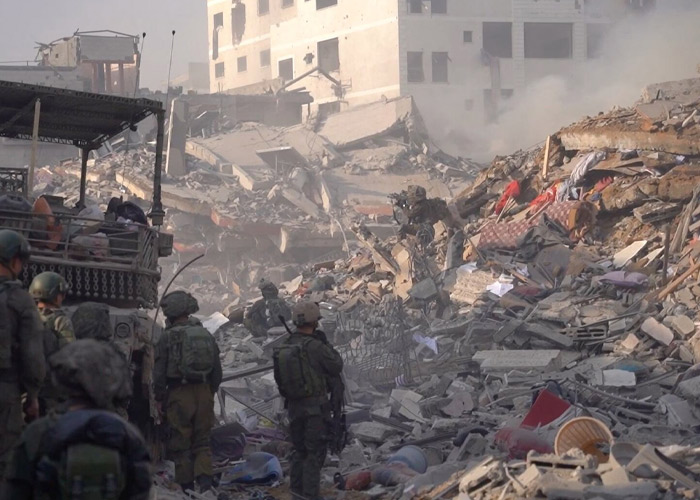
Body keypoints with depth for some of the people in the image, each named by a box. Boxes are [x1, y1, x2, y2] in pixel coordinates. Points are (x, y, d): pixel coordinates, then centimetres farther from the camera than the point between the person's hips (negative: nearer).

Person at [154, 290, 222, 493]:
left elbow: (159, 373, -8)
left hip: (179, 393, -4)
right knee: (202, 440, 11)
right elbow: (217, 372, 13)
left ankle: (186, 485, 7)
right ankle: (205, 477, -6)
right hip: (204, 393, 4)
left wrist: (159, 399, 0)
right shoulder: (206, 335, 9)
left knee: (180, 441, 4)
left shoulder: (168, 337, -8)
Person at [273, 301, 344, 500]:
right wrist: (326, 345, 3)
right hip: (315, 406, -6)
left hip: (294, 407, 6)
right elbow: (336, 367, -7)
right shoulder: (315, 347, -18)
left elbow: (280, 379, 8)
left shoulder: (283, 347, 2)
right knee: (315, 453, 0)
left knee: (300, 450, 17)